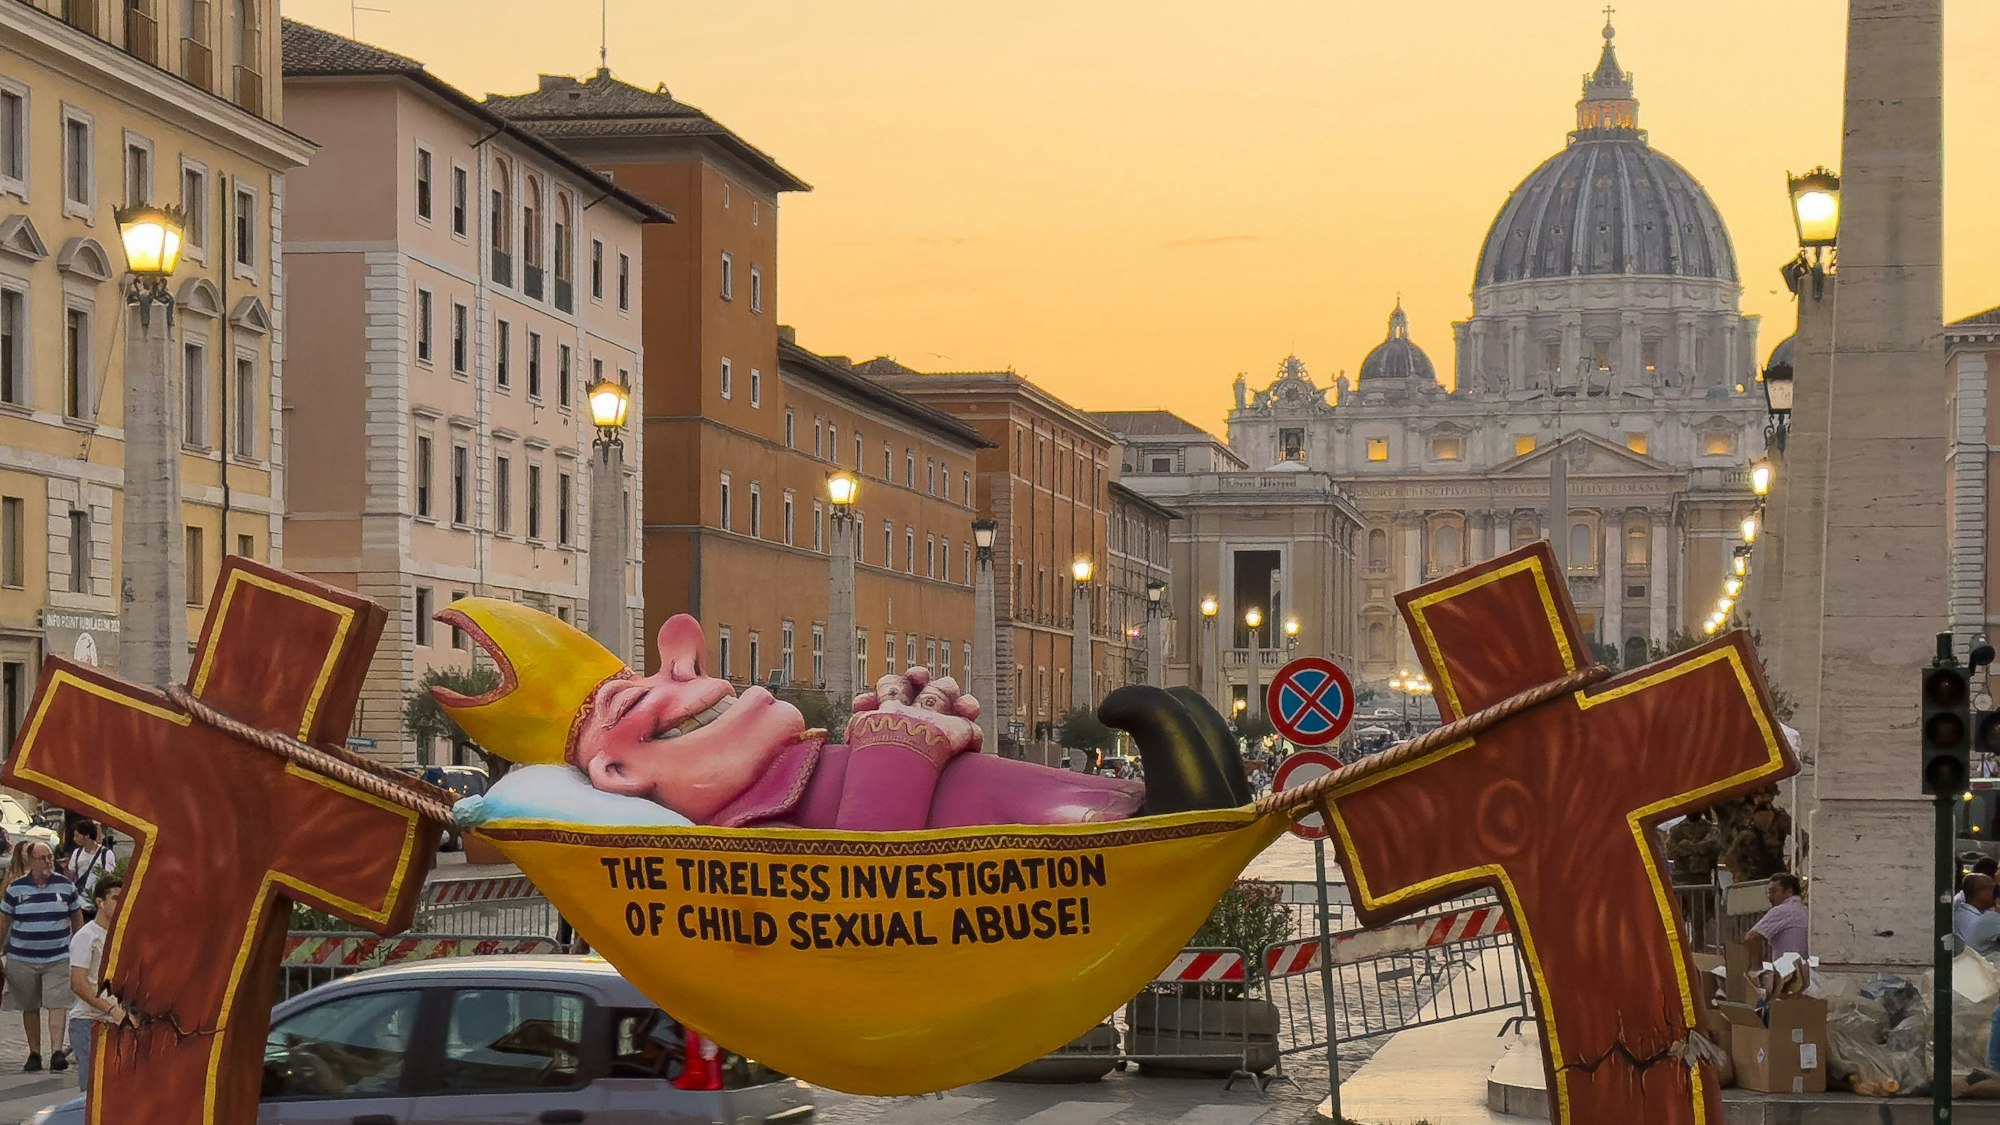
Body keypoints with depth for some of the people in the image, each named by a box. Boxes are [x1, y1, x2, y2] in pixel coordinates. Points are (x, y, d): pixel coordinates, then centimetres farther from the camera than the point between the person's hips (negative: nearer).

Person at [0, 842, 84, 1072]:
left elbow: (77, 918, 13)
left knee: (56, 1005, -11)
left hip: (58, 958, -1)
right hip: (22, 959, 1)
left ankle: (57, 1051, -15)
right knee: (29, 1008, 8)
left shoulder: (65, 886, 3)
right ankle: (34, 1053, 18)